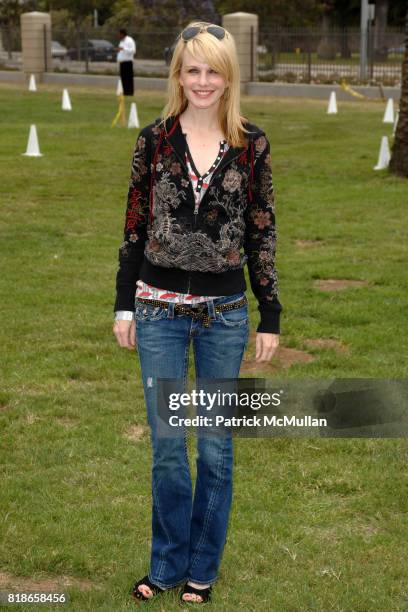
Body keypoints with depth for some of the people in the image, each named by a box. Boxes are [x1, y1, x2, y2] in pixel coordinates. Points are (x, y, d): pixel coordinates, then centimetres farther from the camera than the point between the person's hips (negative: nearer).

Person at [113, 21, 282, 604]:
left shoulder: (251, 144, -2)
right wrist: (124, 305, 4)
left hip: (225, 313, 0)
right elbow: (135, 226, 4)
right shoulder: (154, 140, -1)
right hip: (160, 310, 0)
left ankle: (202, 567, 26)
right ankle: (168, 563, 25)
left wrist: (270, 315, 0)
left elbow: (261, 232, 1)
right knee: (167, 444, 8)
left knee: (216, 446, 9)